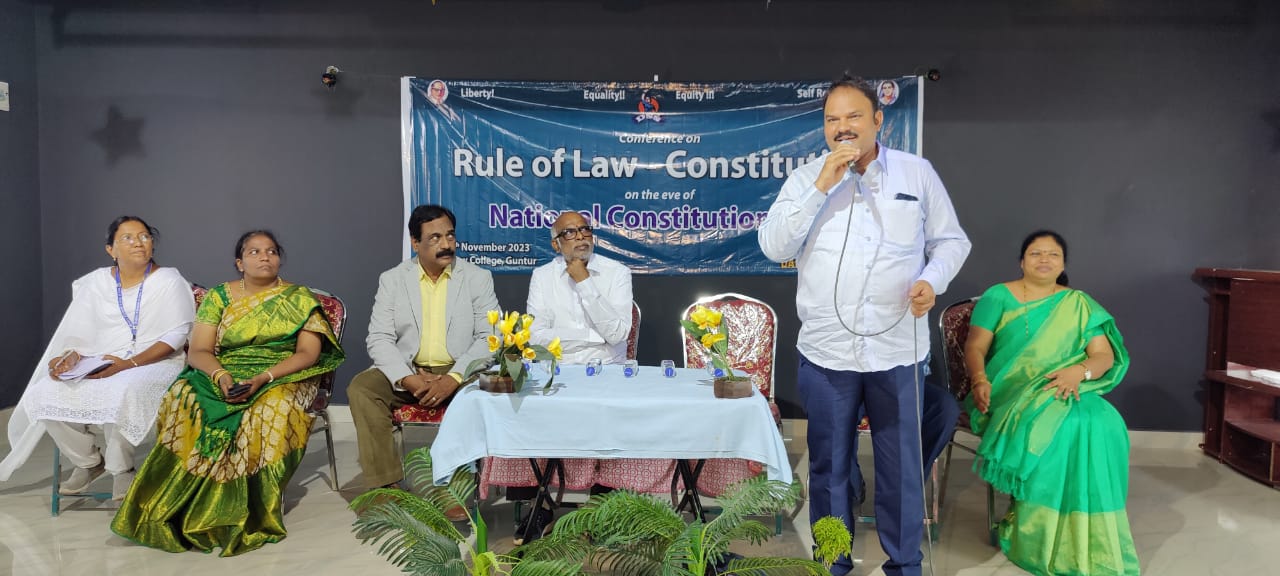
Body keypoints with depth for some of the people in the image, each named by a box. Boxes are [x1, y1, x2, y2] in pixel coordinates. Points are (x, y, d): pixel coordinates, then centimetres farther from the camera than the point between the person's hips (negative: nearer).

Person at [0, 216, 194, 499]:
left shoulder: (169, 281, -1)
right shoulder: (96, 281, 13)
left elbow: (176, 336, -10)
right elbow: (81, 331, 11)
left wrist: (128, 364, -21)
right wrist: (72, 356, -13)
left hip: (154, 364, -5)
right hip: (97, 364, 5)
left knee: (120, 394, -36)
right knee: (46, 394, -20)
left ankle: (120, 468, -9)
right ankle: (88, 461, 5)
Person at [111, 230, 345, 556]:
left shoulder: (300, 299, 4)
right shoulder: (218, 297, 10)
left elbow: (308, 353, -5)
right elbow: (199, 351, 2)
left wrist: (263, 378, -21)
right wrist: (222, 376, -20)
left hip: (284, 378, -2)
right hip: (223, 375, 2)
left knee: (271, 409, -36)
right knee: (184, 398, -29)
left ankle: (252, 514, -25)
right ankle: (187, 508, -22)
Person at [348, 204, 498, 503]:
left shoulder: (478, 277, 2)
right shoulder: (392, 280, 6)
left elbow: (489, 338, -5)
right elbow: (379, 339, -1)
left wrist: (453, 379, -20)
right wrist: (410, 380, -19)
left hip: (460, 374, -2)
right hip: (406, 374, 2)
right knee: (361, 388, -23)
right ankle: (385, 486, -18)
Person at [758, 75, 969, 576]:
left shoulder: (918, 173, 4)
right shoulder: (805, 178, 3)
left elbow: (951, 240, 9)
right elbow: (773, 246, -9)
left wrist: (932, 279, -11)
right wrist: (822, 185, -15)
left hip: (898, 349, 0)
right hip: (825, 350, 0)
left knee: (901, 466, 11)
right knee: (830, 467, 13)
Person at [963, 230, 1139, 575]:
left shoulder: (1079, 304, 14)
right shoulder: (998, 296, 8)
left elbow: (1105, 356, 2)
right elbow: (975, 346, -1)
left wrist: (1078, 371, -21)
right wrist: (979, 379, -22)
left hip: (1062, 392, 3)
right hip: (1009, 393, -3)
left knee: (1102, 423, -29)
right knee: (1050, 426, -34)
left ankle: (1084, 539, -18)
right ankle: (1036, 534, -20)